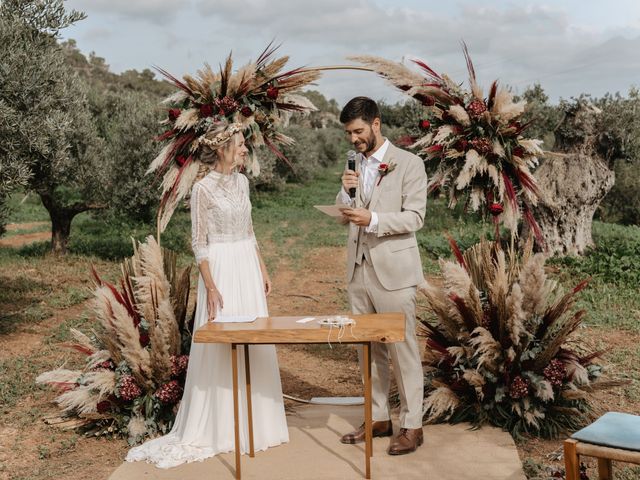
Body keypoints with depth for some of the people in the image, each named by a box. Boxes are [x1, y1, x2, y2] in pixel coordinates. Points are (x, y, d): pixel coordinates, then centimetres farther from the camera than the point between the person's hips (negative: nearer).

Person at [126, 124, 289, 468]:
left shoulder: (242, 181, 10)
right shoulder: (203, 188, -11)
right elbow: (199, 243, -11)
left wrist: (262, 269, 13)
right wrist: (211, 287, -16)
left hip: (248, 268, 7)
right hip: (222, 270, -7)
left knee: (255, 344, 11)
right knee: (221, 346, -1)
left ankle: (252, 421, 25)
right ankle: (219, 426, 13)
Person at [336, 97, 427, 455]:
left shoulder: (409, 164, -4)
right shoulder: (356, 166, 13)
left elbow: (415, 218, -10)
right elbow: (344, 216, 14)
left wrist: (372, 219, -24)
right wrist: (346, 191, -7)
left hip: (393, 271, -6)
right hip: (359, 269, 6)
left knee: (403, 350, 0)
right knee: (369, 349, 11)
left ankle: (412, 426, 10)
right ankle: (379, 418, 24)